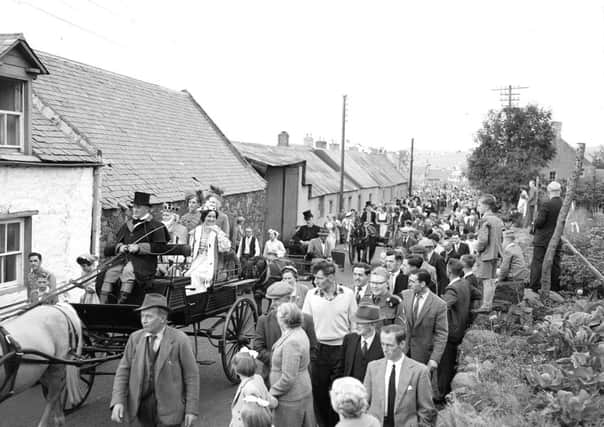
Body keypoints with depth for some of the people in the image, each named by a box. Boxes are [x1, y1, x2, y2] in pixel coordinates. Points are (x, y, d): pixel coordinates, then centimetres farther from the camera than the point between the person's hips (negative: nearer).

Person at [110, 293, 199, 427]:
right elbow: (123, 370, -1)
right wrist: (118, 401, -13)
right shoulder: (135, 338, -1)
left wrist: (192, 409, -9)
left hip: (169, 407, -4)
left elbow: (192, 375, -8)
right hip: (142, 405, 4)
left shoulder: (180, 340, -13)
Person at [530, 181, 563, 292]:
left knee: (537, 263, -1)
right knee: (555, 264, 12)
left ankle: (534, 288, -3)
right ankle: (555, 288, 18)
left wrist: (536, 220, 3)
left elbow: (539, 222, -17)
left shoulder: (547, 205, -17)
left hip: (542, 240, -6)